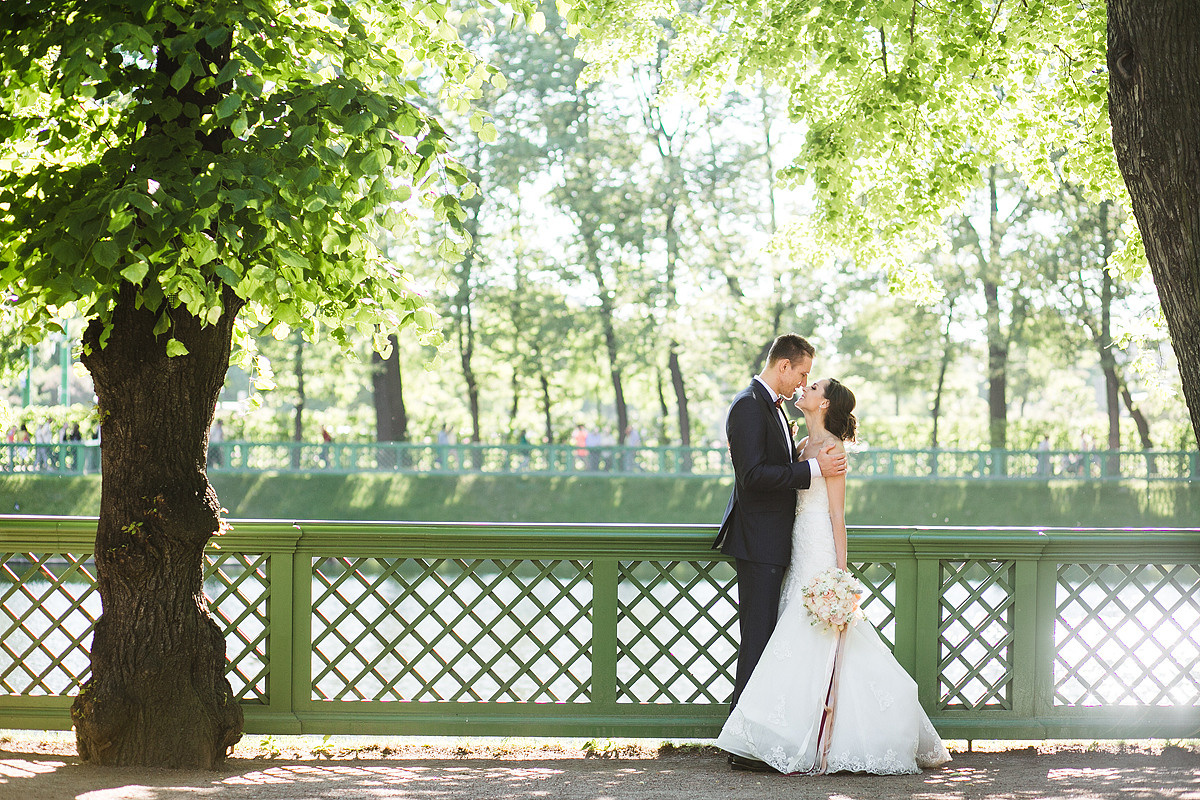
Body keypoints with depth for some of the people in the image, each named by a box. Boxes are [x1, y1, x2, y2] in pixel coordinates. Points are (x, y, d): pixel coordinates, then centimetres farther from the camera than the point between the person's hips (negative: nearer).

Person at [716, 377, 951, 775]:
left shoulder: (831, 447, -9)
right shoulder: (804, 445, 15)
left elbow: (837, 513, -12)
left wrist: (839, 571, -15)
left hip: (820, 554, -8)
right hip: (801, 552, 8)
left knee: (819, 648, -7)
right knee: (810, 649, 8)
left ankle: (816, 748, -4)